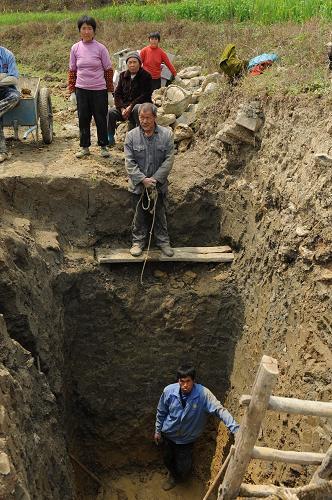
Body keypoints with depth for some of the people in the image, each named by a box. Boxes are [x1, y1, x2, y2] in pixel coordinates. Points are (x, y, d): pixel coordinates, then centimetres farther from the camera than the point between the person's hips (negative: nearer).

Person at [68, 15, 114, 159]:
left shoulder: (100, 48, -4)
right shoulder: (75, 48, 3)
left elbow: (109, 70, 0)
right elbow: (72, 71, 8)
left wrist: (110, 92, -2)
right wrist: (72, 92, 4)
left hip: (99, 90, -2)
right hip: (81, 89, 2)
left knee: (101, 119, 6)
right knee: (83, 119, 8)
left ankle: (103, 146, 20)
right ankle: (84, 147, 20)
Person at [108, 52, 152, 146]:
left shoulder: (146, 76, -2)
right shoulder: (123, 75, 12)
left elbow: (145, 96, -11)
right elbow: (117, 94, 6)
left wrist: (131, 106, -20)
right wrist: (122, 108, -12)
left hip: (140, 104, -4)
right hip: (124, 106, 4)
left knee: (137, 110, -40)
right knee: (111, 113, -23)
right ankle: (110, 139, -10)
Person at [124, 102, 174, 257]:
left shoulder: (166, 134, -7)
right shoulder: (131, 136, -7)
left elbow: (169, 160, -10)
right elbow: (129, 162, -10)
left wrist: (155, 179, -17)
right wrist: (143, 179, -19)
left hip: (159, 185, 0)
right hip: (138, 185, 0)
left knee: (160, 215, 13)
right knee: (140, 215, 12)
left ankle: (163, 241, 28)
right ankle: (138, 241, 28)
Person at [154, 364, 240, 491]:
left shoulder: (203, 393, -29)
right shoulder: (169, 391, -23)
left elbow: (219, 410, -35)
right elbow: (161, 412, -6)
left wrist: (236, 429, -46)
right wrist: (158, 430, 5)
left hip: (186, 439, -1)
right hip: (168, 435, 1)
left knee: (183, 469, 14)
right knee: (168, 460, 24)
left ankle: (180, 476, 52)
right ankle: (173, 475, 60)